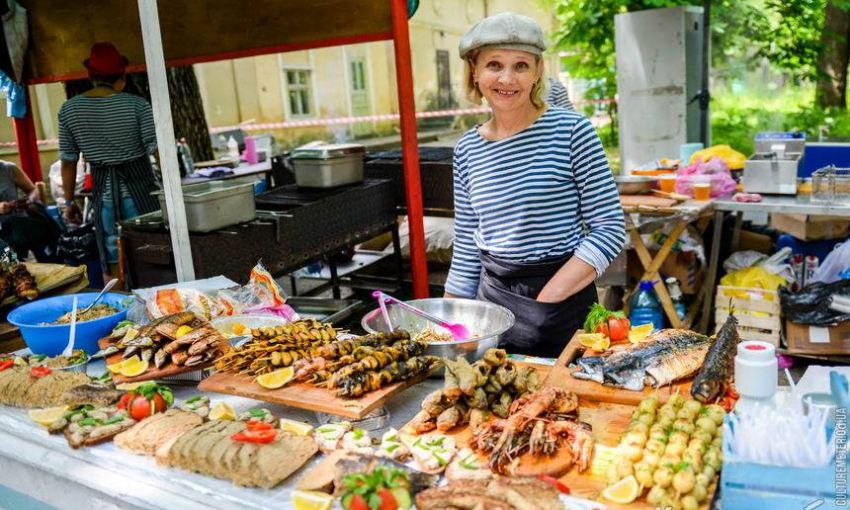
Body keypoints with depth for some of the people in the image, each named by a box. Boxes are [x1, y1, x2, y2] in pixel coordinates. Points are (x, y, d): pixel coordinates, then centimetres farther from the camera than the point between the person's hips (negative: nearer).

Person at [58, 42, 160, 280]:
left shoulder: (69, 109, 2)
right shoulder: (136, 104, -8)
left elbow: (68, 161, 5)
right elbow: (157, 149, -11)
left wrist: (69, 201, 13)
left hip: (103, 189, 3)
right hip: (137, 184, -2)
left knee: (113, 262, 10)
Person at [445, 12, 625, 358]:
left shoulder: (571, 131, -10)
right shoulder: (467, 150, 3)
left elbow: (610, 228, -10)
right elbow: (466, 250, 8)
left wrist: (547, 298, -16)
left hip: (564, 299, -3)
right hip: (493, 301, 4)